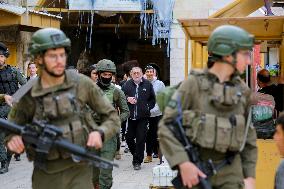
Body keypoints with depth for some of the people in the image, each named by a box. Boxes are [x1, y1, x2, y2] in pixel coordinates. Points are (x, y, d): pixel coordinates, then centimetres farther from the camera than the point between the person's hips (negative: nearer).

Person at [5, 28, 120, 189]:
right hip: (46, 175, 1)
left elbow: (112, 117, 5)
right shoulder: (27, 94, -3)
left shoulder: (82, 83, -4)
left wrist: (100, 133, -15)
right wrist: (13, 139, -11)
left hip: (79, 171, -1)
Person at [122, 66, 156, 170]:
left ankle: (137, 161, 5)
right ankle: (137, 156, 29)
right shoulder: (127, 85, 5)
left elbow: (153, 99, 13)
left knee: (140, 139, -2)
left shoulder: (147, 84, 5)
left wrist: (148, 107, 1)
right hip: (130, 116, 1)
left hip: (143, 117, -1)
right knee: (129, 138, 5)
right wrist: (127, 99, -11)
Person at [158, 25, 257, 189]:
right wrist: (183, 164, -21)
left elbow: (248, 136, 12)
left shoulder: (241, 90, 5)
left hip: (230, 173, 3)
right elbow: (166, 127, -10)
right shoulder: (193, 84, -8)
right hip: (195, 171, -3)